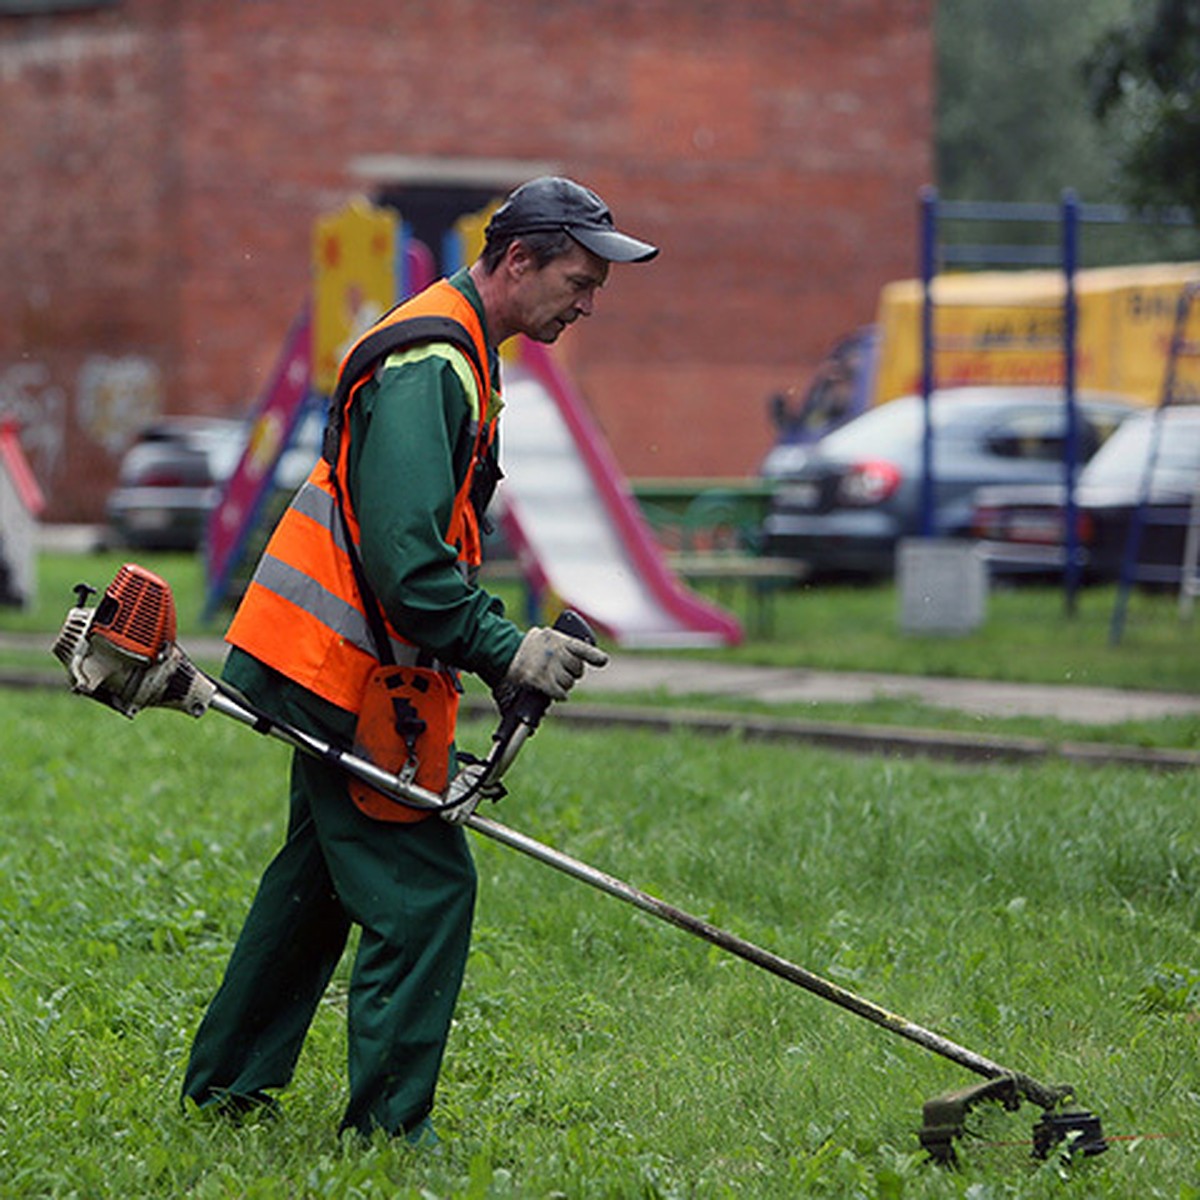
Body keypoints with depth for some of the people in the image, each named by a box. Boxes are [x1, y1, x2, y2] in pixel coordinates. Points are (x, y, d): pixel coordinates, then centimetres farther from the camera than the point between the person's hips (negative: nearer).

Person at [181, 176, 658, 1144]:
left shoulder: (454, 353, 17)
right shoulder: (429, 364, -18)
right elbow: (404, 556, -26)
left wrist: (502, 645, 12)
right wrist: (502, 650, -24)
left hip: (330, 667, 11)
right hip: (349, 677, -11)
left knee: (324, 875, 20)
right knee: (425, 891, -8)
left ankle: (227, 1083, 30)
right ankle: (387, 1127, -4)